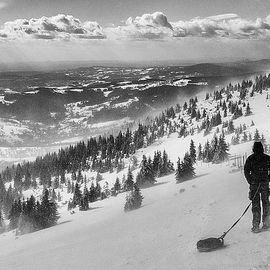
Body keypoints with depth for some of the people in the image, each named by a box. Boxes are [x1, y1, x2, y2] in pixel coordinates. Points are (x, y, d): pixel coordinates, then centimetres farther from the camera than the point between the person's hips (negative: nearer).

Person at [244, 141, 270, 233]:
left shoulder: (250, 158, -1)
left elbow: (246, 171, -1)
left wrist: (250, 182, 3)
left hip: (254, 184, -1)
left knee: (255, 204, 2)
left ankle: (256, 226, -1)